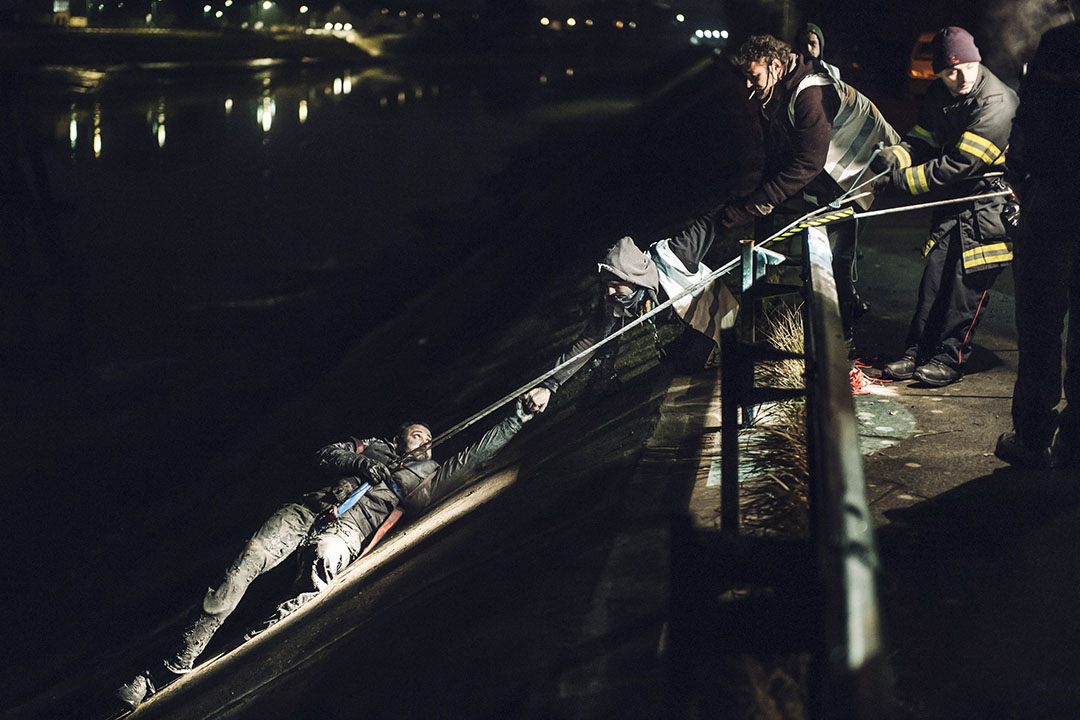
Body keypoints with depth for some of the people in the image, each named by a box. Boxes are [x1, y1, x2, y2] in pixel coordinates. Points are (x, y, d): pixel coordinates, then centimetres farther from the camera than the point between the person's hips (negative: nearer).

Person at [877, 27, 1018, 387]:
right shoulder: (939, 95, 0)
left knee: (968, 278, -9)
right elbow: (923, 138, 9)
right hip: (957, 196, 7)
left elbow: (958, 165, -28)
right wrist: (897, 156, -16)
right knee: (935, 273, 2)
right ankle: (918, 351, 6)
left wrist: (901, 180, -25)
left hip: (992, 199, -7)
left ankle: (949, 358, -4)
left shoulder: (996, 104, -25)